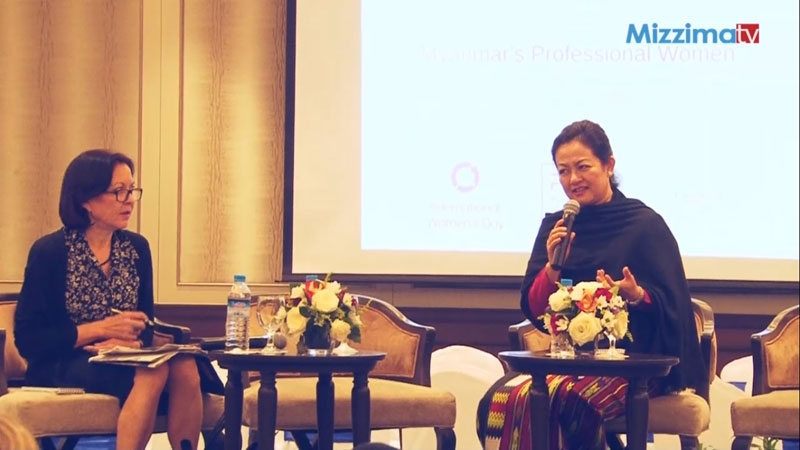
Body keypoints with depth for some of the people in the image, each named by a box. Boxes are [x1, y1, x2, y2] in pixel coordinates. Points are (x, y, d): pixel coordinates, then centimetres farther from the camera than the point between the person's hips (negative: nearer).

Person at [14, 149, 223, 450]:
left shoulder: (136, 248, 10)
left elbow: (145, 325, 12)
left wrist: (130, 341, -14)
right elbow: (27, 339, -8)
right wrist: (102, 329, -14)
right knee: (152, 373, -33)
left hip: (125, 361, 5)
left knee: (184, 366, -28)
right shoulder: (50, 252, -5)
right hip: (62, 369, -5)